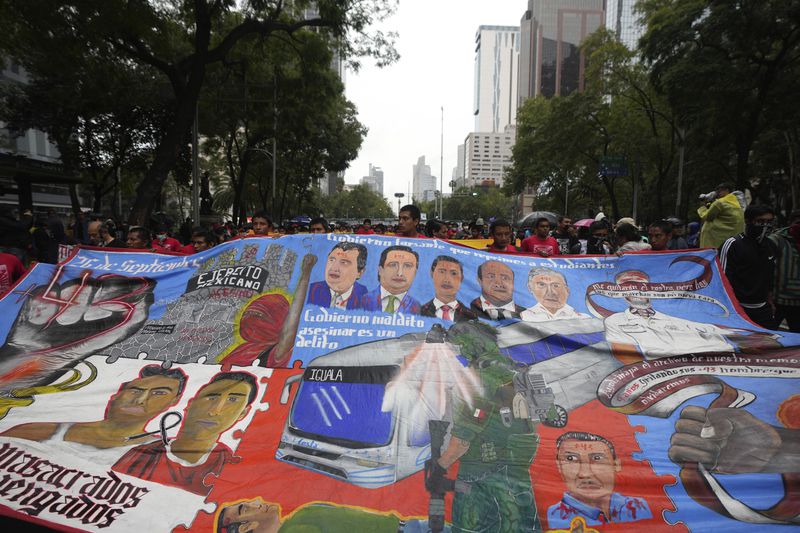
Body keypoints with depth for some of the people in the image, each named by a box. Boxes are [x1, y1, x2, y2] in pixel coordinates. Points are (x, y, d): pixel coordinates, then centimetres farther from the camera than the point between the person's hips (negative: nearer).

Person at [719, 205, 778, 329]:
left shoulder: (771, 246, 11)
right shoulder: (732, 244, -11)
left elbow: (769, 278, 22)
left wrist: (770, 302, 21)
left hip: (763, 309, 6)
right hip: (738, 308, -6)